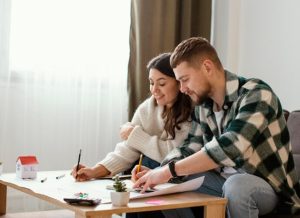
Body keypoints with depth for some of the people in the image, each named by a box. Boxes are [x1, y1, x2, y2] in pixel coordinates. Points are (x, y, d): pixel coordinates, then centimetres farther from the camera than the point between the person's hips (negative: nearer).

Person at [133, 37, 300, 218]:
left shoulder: (256, 94, -22)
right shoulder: (203, 104, 1)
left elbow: (230, 147, -35)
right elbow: (191, 147, 5)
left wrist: (170, 170, -33)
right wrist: (159, 172, -14)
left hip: (270, 187, -6)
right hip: (226, 181, 7)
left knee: (235, 185, -36)